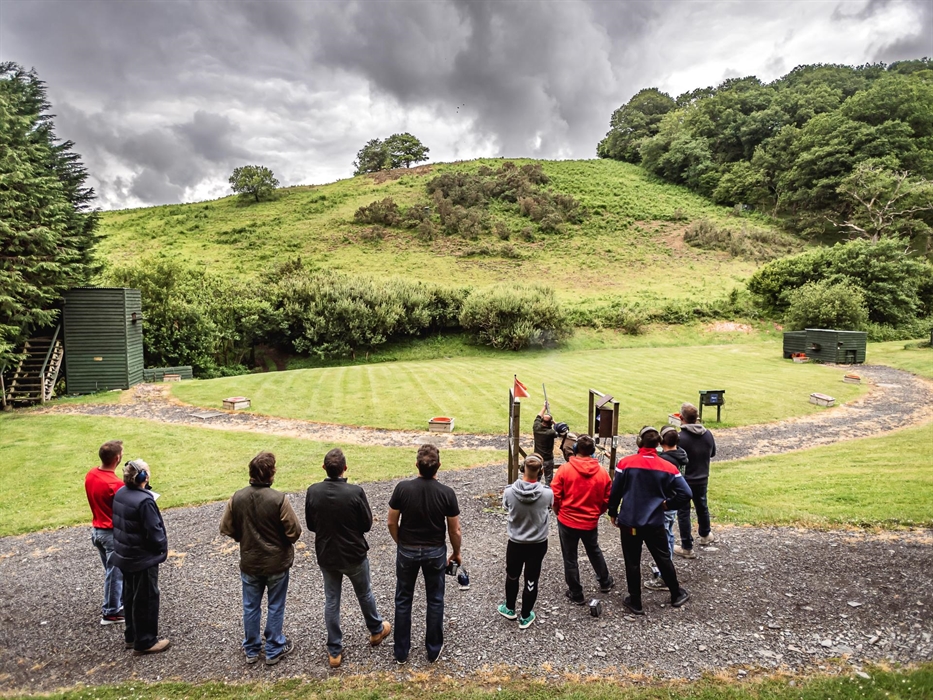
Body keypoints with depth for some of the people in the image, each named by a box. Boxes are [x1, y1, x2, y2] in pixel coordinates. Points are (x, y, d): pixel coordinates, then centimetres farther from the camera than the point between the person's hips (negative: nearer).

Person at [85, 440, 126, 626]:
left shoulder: (90, 475, -3)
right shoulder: (116, 484, -28)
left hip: (96, 529, 8)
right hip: (113, 533, -8)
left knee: (111, 571, 23)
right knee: (116, 574, 8)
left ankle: (117, 603, 36)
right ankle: (110, 612, 20)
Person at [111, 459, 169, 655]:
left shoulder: (120, 494, -2)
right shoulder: (144, 501, -29)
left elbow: (119, 522, 9)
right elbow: (154, 532, -24)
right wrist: (162, 547, -5)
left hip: (125, 555, 9)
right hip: (143, 558, -9)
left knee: (130, 595, 21)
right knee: (146, 599, 5)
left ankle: (131, 635, 35)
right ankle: (145, 642, 17)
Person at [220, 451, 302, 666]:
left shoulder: (237, 498, -13)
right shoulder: (279, 499, -24)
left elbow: (226, 528, -2)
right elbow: (294, 531, -19)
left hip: (249, 562, 3)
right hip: (277, 562, -3)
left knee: (250, 607, 20)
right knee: (275, 607, 15)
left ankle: (251, 650, 34)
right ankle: (274, 650, 28)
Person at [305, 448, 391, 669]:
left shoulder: (313, 491, -15)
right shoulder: (355, 492, -25)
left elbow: (311, 525, -2)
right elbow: (367, 524, -13)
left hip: (326, 556, 2)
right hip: (354, 554, -2)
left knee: (331, 601, 16)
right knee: (364, 594, 21)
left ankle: (334, 651, 25)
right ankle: (376, 630, 43)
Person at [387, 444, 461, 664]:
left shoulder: (402, 488, -17)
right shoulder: (447, 493, -17)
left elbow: (392, 523, -7)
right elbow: (455, 531, -8)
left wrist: (402, 544, 11)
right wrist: (456, 553, 9)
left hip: (407, 551, 0)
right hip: (435, 552, 0)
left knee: (403, 600, 17)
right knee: (435, 600, 18)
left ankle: (401, 651, 29)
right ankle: (434, 650, 30)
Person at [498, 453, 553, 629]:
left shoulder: (509, 492, -22)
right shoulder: (547, 494, -23)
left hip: (515, 543, 1)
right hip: (538, 544, 0)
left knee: (512, 576, 24)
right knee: (531, 580, 17)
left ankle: (510, 609, 44)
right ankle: (525, 617, 33)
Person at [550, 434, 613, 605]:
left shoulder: (565, 469, -15)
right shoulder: (602, 472, -7)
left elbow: (555, 495, -12)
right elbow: (607, 499, 1)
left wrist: (559, 513, 6)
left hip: (567, 521, -3)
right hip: (591, 522, 3)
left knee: (570, 558, 13)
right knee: (594, 551, 29)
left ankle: (576, 594, 24)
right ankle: (605, 582, 46)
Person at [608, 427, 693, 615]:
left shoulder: (625, 463, -12)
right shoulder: (667, 467, -8)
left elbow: (615, 491, -6)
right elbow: (685, 494, -10)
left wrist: (613, 513, 9)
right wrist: (667, 504, 4)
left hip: (629, 521, -1)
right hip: (654, 523, 1)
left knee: (632, 562, 11)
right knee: (663, 559, 20)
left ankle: (635, 602, 21)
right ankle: (676, 595, 36)